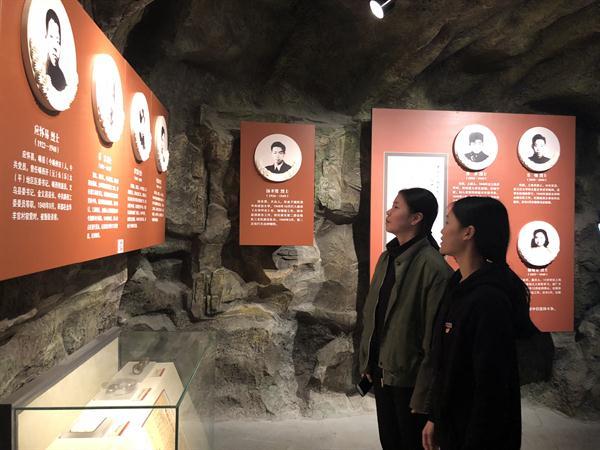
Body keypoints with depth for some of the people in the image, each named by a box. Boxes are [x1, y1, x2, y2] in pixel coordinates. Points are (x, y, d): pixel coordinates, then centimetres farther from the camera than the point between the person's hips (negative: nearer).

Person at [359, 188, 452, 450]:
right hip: (382, 372, 7)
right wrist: (366, 360, 9)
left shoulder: (432, 267, -20)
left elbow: (435, 335, -19)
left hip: (409, 379, -7)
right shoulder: (386, 257, 3)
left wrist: (423, 393, -15)